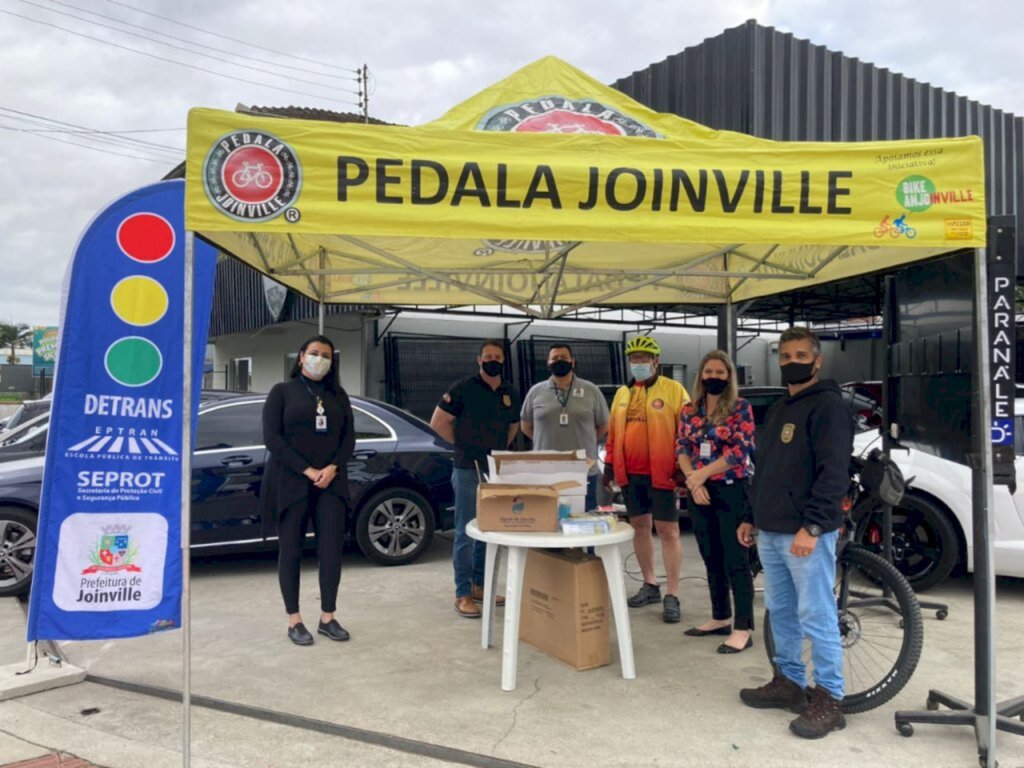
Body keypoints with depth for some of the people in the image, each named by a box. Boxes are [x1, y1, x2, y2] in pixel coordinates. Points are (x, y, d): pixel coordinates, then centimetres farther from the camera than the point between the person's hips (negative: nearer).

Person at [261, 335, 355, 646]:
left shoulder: (338, 395, 14)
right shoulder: (282, 391, 3)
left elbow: (349, 436, 8)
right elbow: (271, 437, -6)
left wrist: (332, 468, -10)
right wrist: (307, 470, -13)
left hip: (330, 482, 3)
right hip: (290, 482, -3)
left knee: (332, 549, 0)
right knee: (290, 551, 2)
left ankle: (327, 618, 12)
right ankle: (294, 621, 11)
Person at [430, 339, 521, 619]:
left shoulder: (511, 393, 9)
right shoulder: (463, 388, -8)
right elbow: (438, 422, -6)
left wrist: (499, 448, 13)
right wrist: (464, 444, -1)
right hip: (469, 470, -6)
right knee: (466, 533, -3)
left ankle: (479, 585, 24)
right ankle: (463, 594, 4)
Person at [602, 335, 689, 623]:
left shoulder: (674, 390, -4)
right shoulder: (622, 394, 13)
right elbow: (613, 432, 17)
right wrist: (609, 465, 13)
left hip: (662, 474, -6)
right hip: (630, 474, 6)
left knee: (668, 531, -1)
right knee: (639, 527, 12)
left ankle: (672, 595, 6)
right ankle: (650, 585, 26)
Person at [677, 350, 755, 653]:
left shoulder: (741, 408, -4)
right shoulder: (690, 410, 9)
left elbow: (741, 450, -13)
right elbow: (682, 448, 5)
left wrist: (702, 473, -15)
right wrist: (694, 482, -10)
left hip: (732, 491, -5)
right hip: (699, 492, 5)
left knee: (735, 561, -4)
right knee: (711, 559, 13)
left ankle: (743, 629, 2)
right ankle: (720, 618, 25)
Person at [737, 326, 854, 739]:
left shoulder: (828, 405, -10)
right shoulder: (777, 410, 18)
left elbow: (834, 473, -18)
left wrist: (812, 526, -23)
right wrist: (752, 517, 19)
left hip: (807, 533, -9)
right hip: (771, 532, 9)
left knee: (816, 616, -3)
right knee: (780, 610, 15)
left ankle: (829, 699, 8)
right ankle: (788, 682, 28)